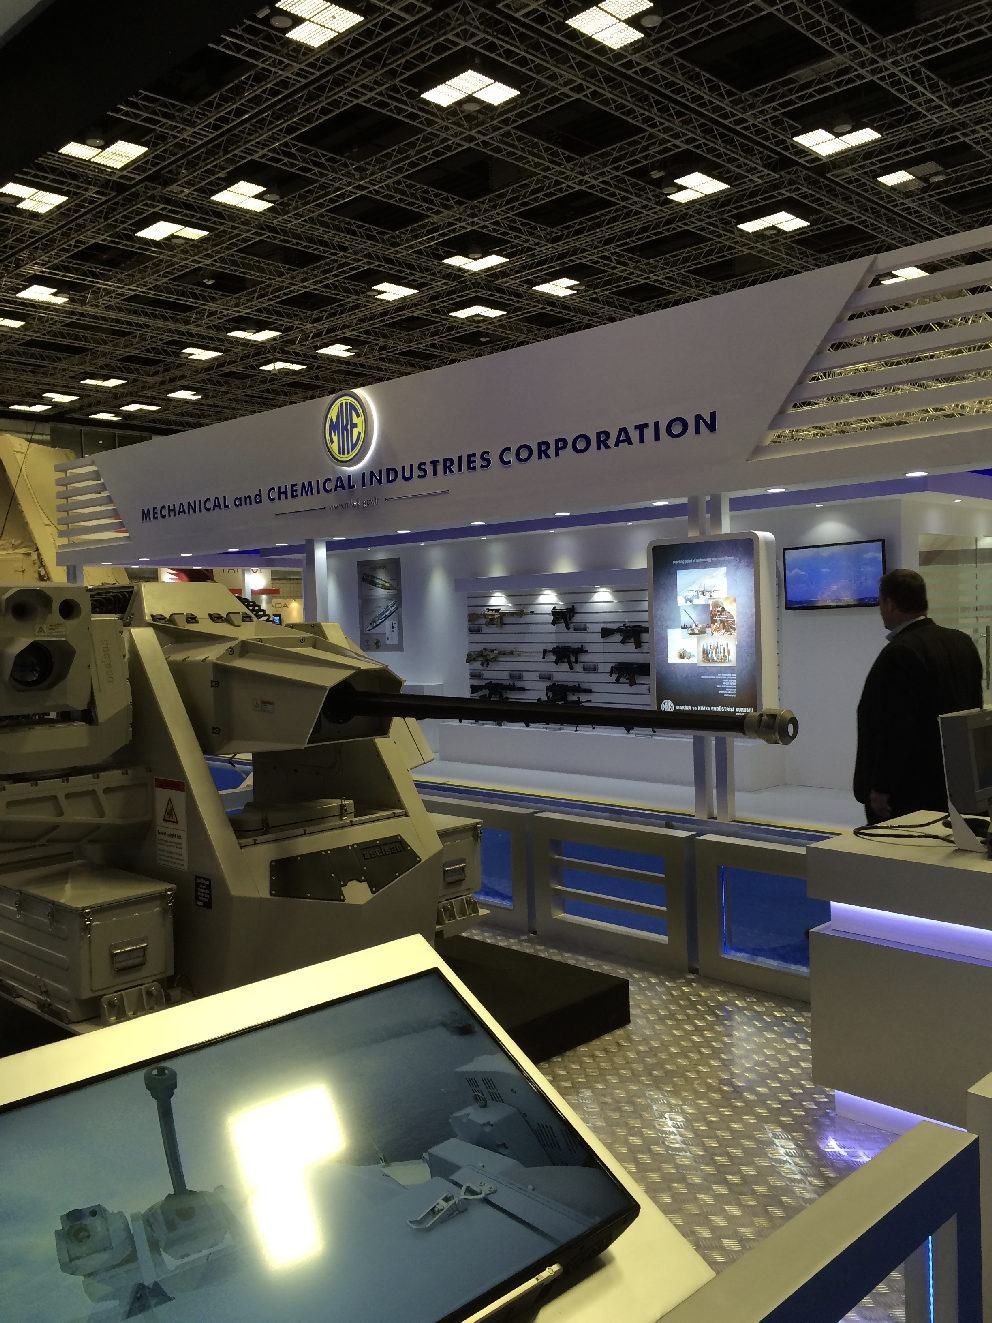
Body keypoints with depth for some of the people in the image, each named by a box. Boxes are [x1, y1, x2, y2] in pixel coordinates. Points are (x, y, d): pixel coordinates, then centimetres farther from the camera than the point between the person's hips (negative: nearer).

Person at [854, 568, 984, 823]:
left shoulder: (900, 653, -20)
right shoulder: (962, 642, 8)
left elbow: (897, 727, -23)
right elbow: (974, 709, 15)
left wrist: (881, 788, -17)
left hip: (906, 792, -9)